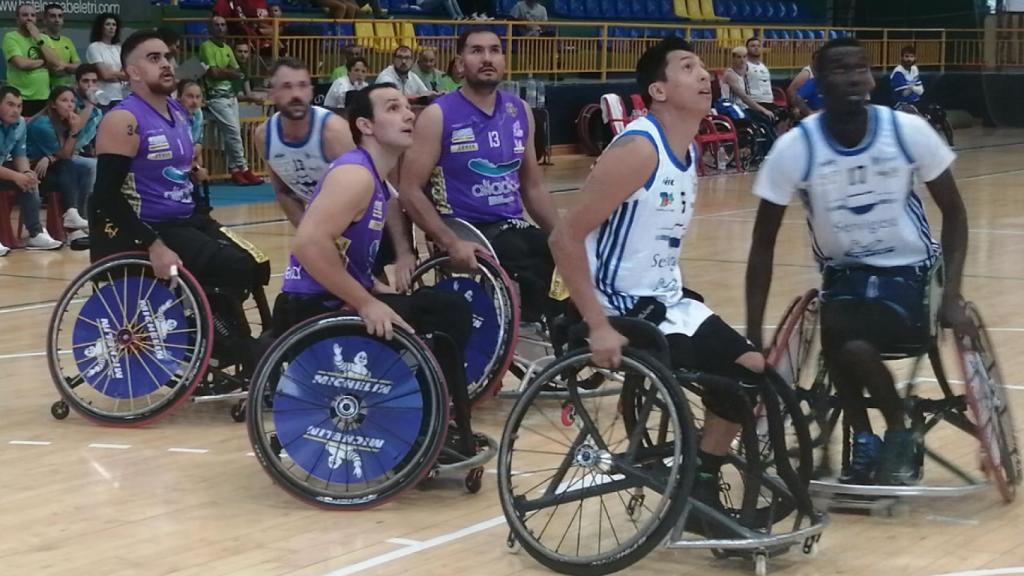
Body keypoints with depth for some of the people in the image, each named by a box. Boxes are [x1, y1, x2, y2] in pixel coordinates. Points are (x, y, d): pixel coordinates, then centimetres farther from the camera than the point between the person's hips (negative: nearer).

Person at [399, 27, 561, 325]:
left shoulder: (520, 112, 10)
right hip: (467, 232, -6)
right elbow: (410, 191, -9)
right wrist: (452, 243, -21)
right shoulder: (437, 116, -6)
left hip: (514, 228, 6)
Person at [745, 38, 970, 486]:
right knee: (837, 340, -31)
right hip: (844, 273, 1)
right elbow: (764, 242, -6)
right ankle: (865, 443, -3)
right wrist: (753, 333, -10)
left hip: (907, 271, -1)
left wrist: (951, 296, -12)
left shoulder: (909, 131, -13)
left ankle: (900, 434, 0)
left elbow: (953, 213, -1)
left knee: (853, 345, -29)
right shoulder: (795, 148, -13)